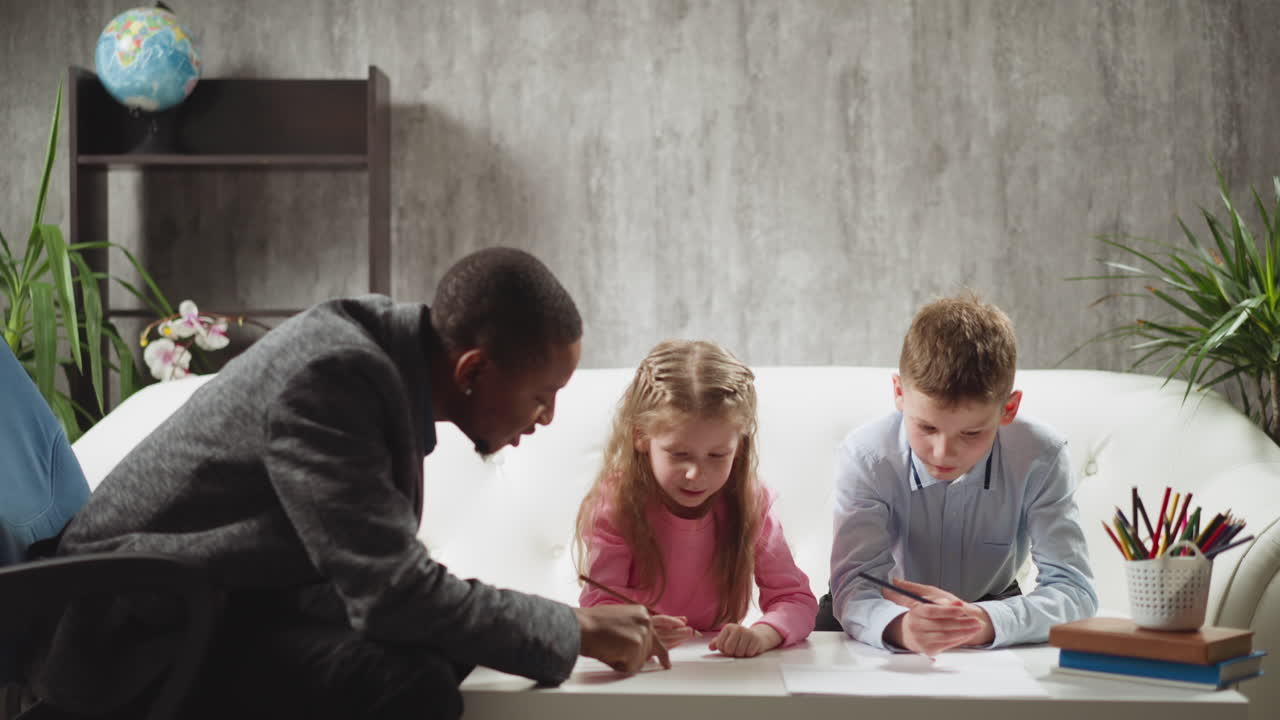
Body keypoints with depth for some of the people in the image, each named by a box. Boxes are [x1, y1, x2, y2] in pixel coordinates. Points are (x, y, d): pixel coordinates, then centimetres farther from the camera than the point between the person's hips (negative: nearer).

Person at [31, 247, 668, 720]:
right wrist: (574, 632, -17)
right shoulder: (330, 373, -26)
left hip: (227, 599, 10)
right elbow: (393, 593, -27)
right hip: (144, 631, -10)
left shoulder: (387, 343, 2)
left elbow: (383, 571, 9)